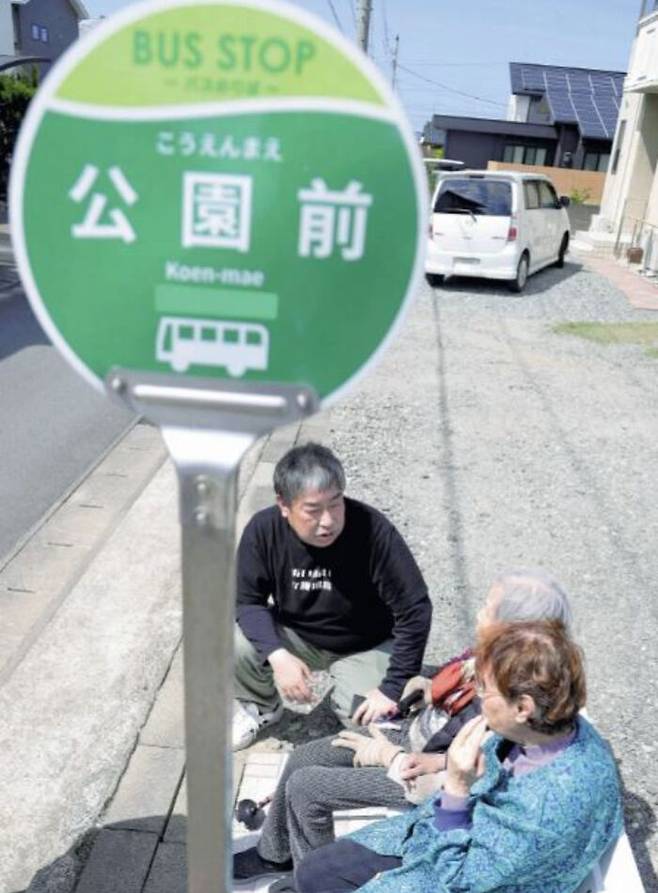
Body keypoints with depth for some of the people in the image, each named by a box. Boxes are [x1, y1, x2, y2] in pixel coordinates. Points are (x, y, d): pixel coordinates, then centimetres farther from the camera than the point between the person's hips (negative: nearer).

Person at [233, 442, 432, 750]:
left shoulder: (373, 530, -31)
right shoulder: (263, 530, -22)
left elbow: (415, 610, -26)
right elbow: (247, 600, -13)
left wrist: (392, 688, -26)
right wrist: (277, 655, -30)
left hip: (365, 645, -2)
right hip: (295, 636, 2)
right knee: (231, 644, -23)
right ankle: (261, 707, 11)